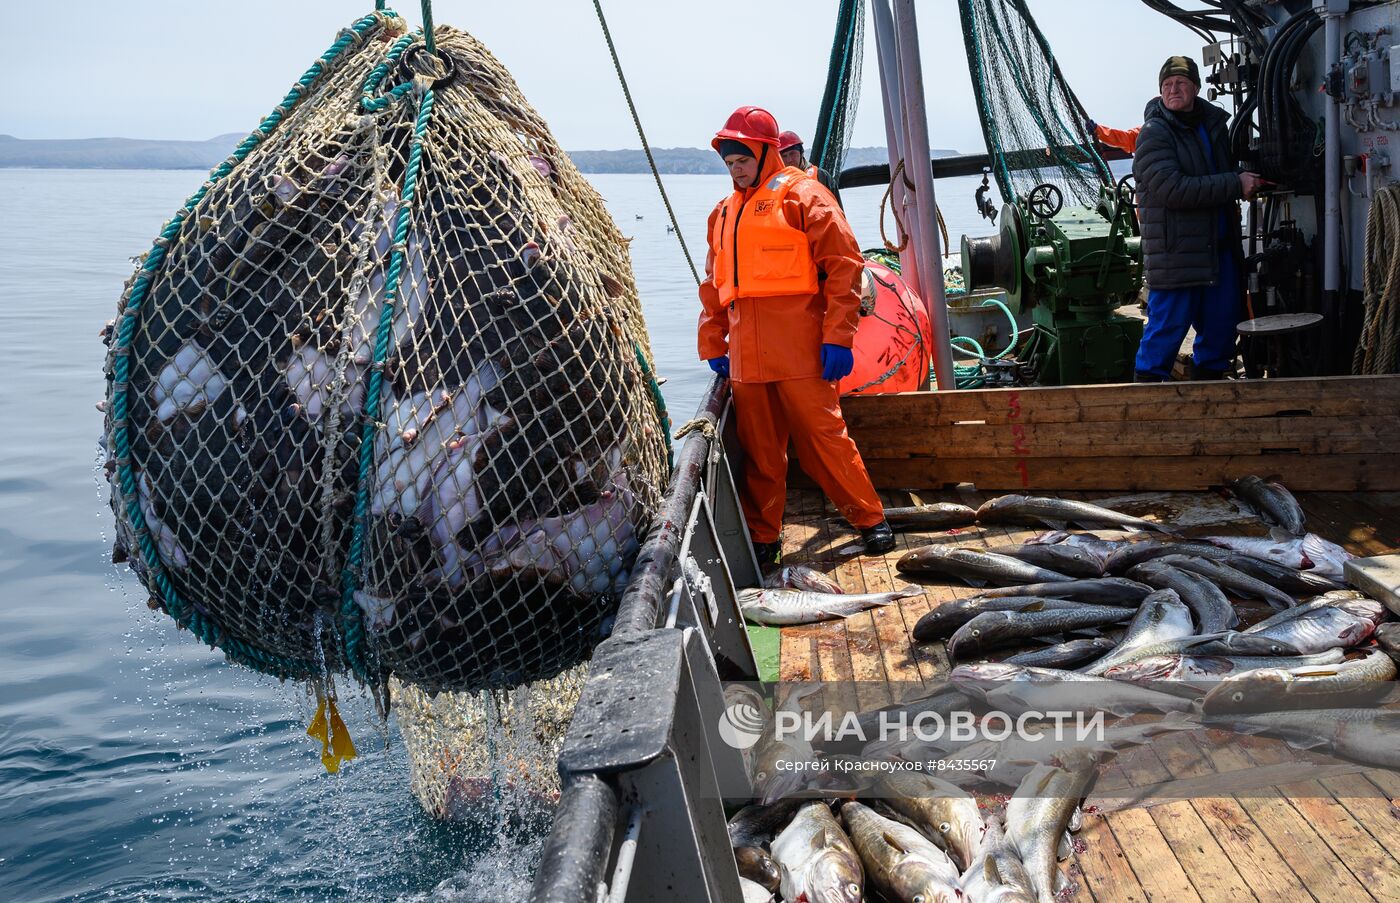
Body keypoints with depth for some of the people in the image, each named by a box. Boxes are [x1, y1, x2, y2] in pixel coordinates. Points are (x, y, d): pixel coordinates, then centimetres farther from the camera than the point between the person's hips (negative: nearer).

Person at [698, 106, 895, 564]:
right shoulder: (724, 212, 20)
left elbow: (844, 264, -7)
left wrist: (837, 337, -13)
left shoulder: (801, 195, -1)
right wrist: (712, 344, 16)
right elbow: (714, 285, 24)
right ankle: (762, 536, 17)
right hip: (746, 355, 6)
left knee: (823, 438, -3)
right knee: (759, 450, 8)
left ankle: (870, 519, 11)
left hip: (800, 352, -6)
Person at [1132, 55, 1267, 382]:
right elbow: (1173, 190, -22)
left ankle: (1209, 375, 28)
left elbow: (1229, 170, 32)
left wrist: (1248, 181, 10)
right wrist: (1235, 184, -19)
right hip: (1176, 252, -7)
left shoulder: (1213, 123, 14)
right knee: (1169, 322, -5)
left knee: (1222, 321, 12)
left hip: (1221, 248, 7)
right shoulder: (1153, 133, -10)